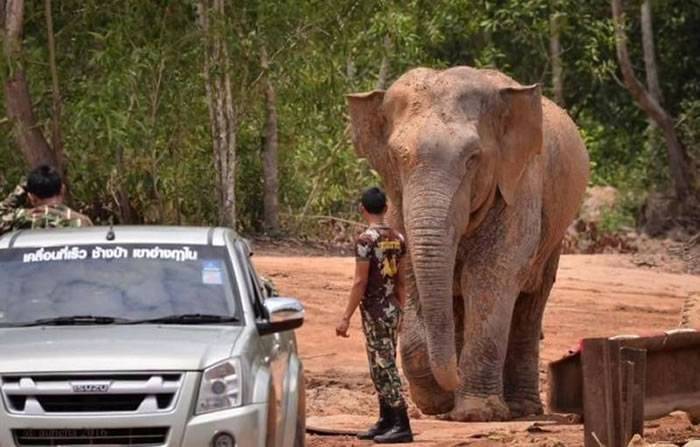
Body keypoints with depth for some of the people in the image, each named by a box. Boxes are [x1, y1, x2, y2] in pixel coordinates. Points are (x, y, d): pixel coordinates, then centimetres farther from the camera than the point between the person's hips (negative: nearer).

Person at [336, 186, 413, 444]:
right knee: (381, 367, 16)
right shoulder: (397, 239, 8)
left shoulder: (366, 240, -14)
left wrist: (346, 317, -12)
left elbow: (360, 282, -16)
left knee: (385, 367, -7)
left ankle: (402, 425, -10)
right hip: (392, 308, 8)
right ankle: (386, 422, 21)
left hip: (375, 311, -8)